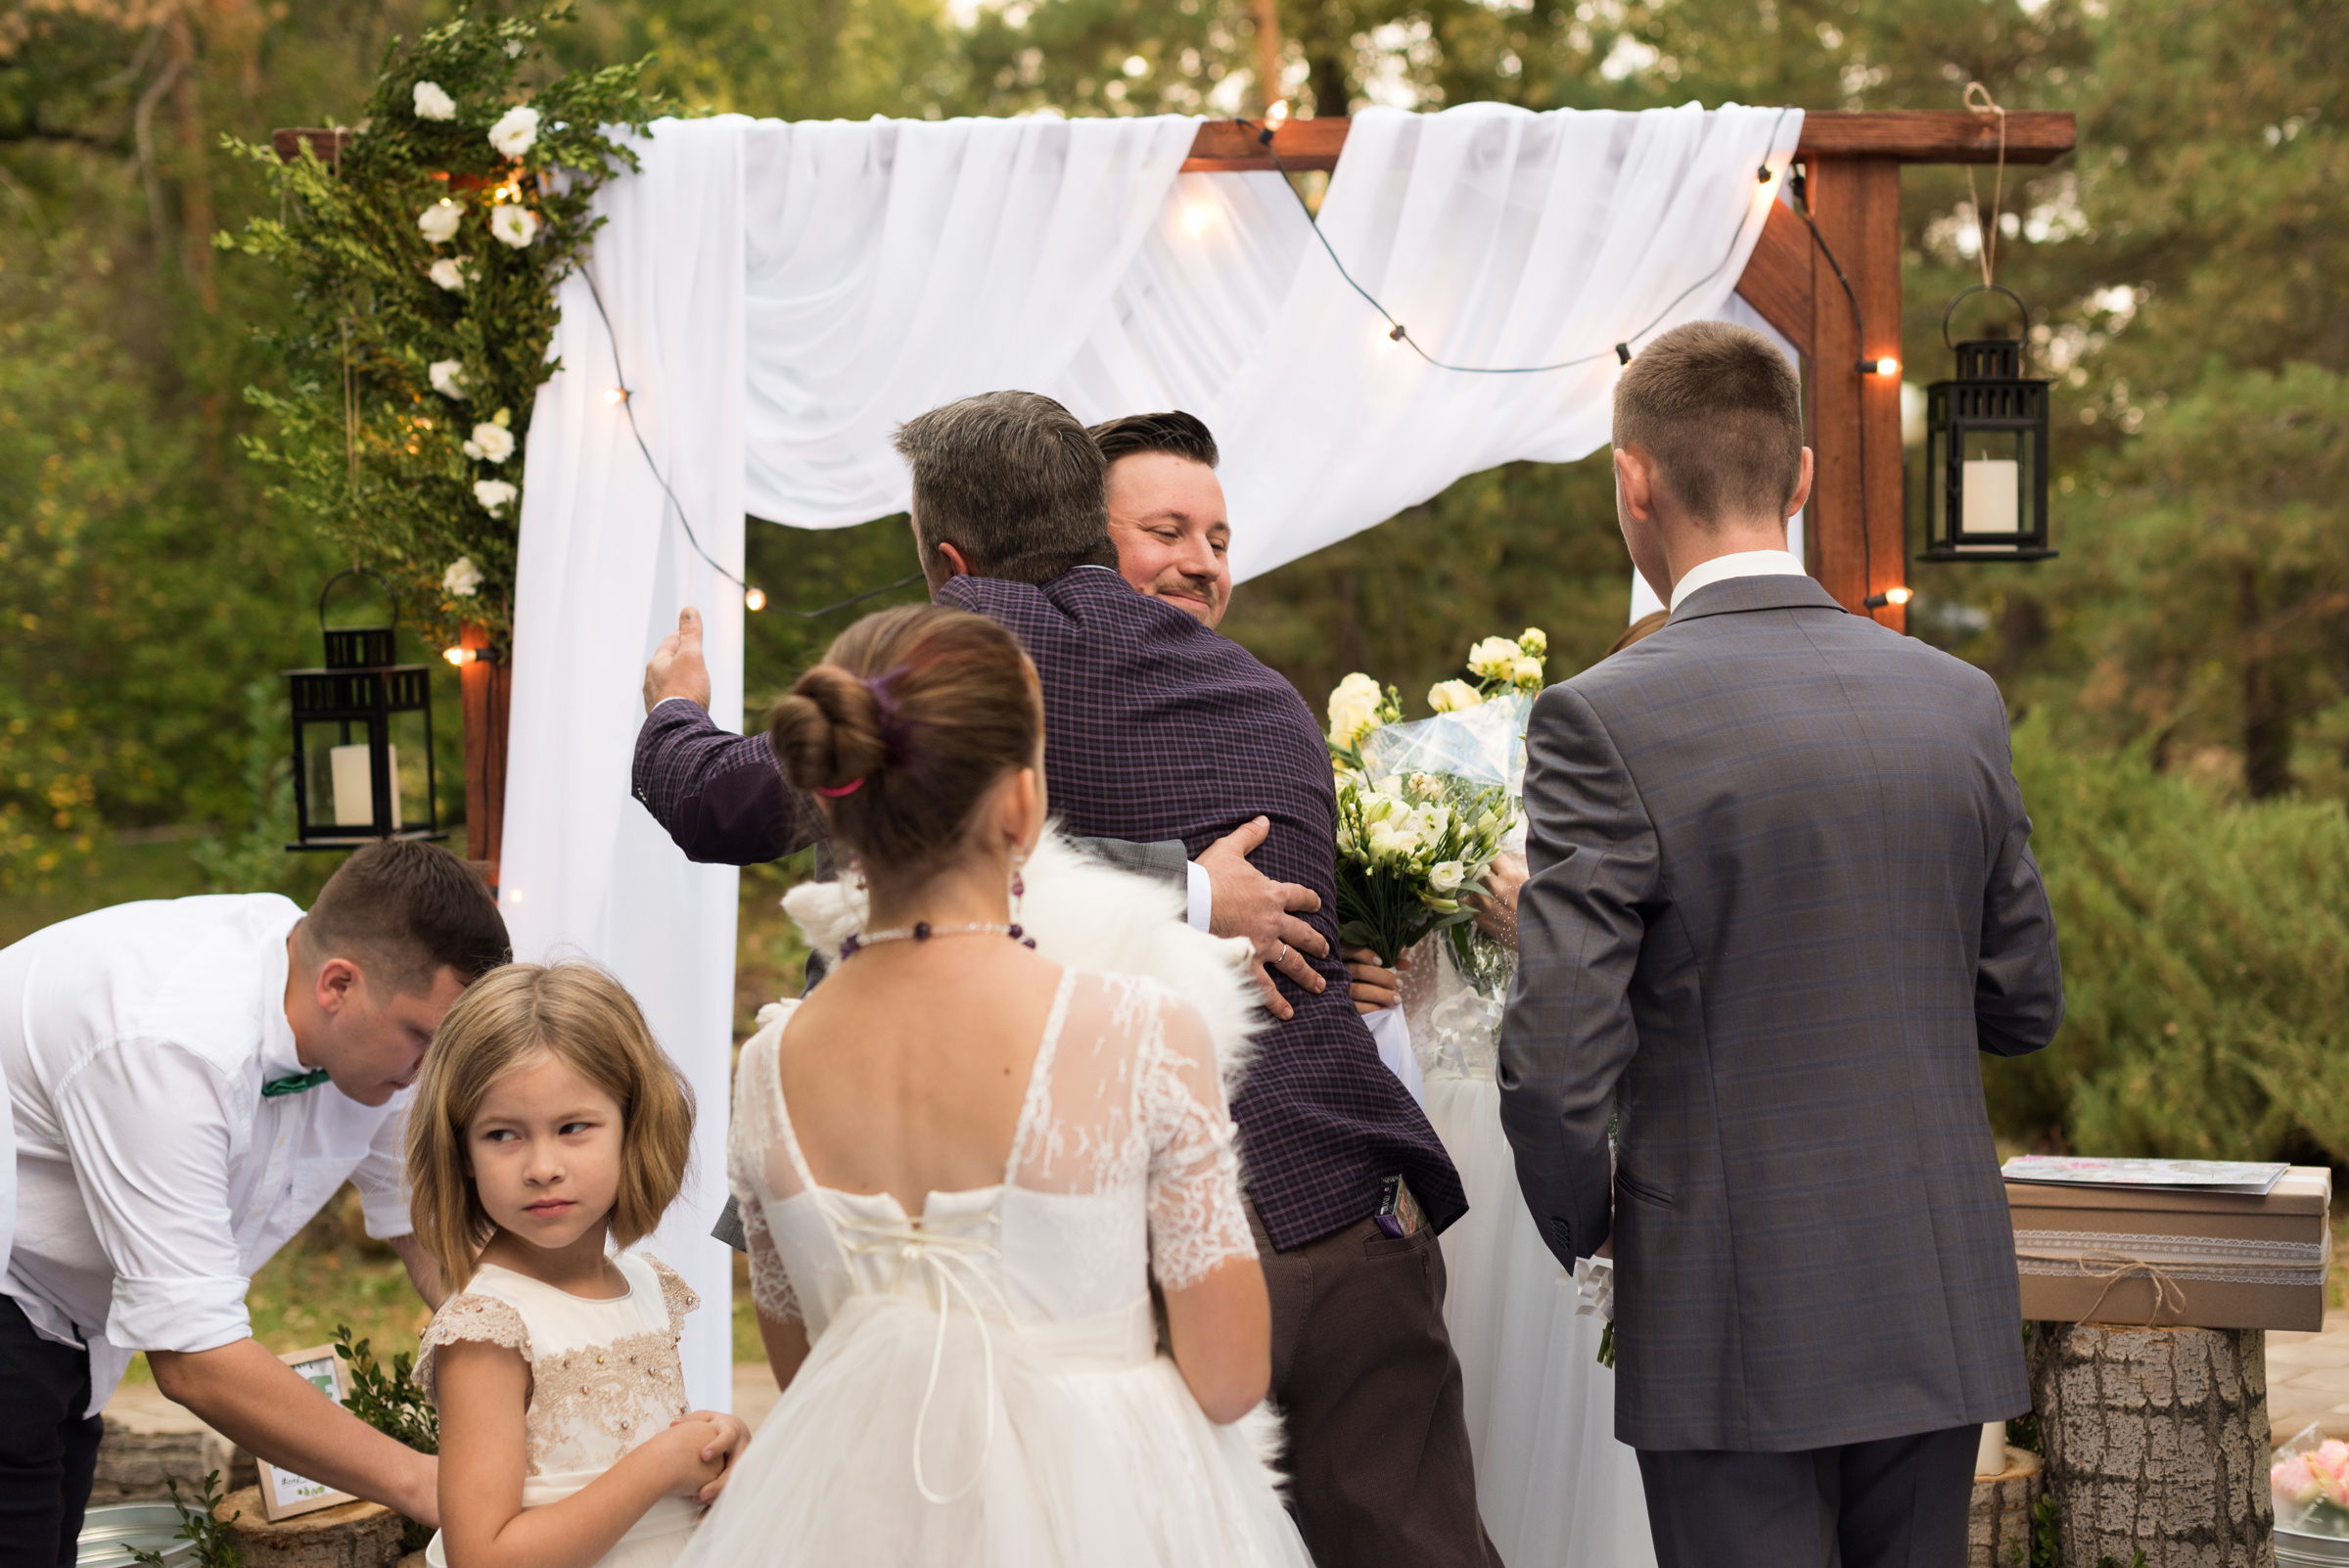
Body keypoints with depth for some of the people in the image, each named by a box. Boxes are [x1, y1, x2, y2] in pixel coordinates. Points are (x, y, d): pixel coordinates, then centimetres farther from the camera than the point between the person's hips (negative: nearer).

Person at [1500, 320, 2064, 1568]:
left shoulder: (1605, 723, -13)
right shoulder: (1961, 702, 3)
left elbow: (1556, 1060, -15)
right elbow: (2024, 1005, 11)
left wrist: (1582, 1223, 3)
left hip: (1736, 1330, -5)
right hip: (1942, 1316, 5)